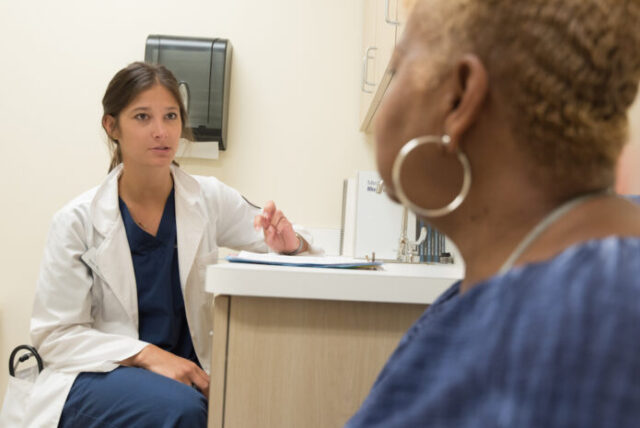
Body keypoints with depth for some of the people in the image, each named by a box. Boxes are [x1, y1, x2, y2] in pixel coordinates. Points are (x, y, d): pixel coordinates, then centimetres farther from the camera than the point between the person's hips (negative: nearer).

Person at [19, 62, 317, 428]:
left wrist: (289, 242, -18)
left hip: (185, 368, 3)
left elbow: (283, 242, 8)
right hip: (98, 377, -2)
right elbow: (55, 333, -6)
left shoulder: (210, 199, 0)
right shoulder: (78, 220, -6)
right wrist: (147, 355, -20)